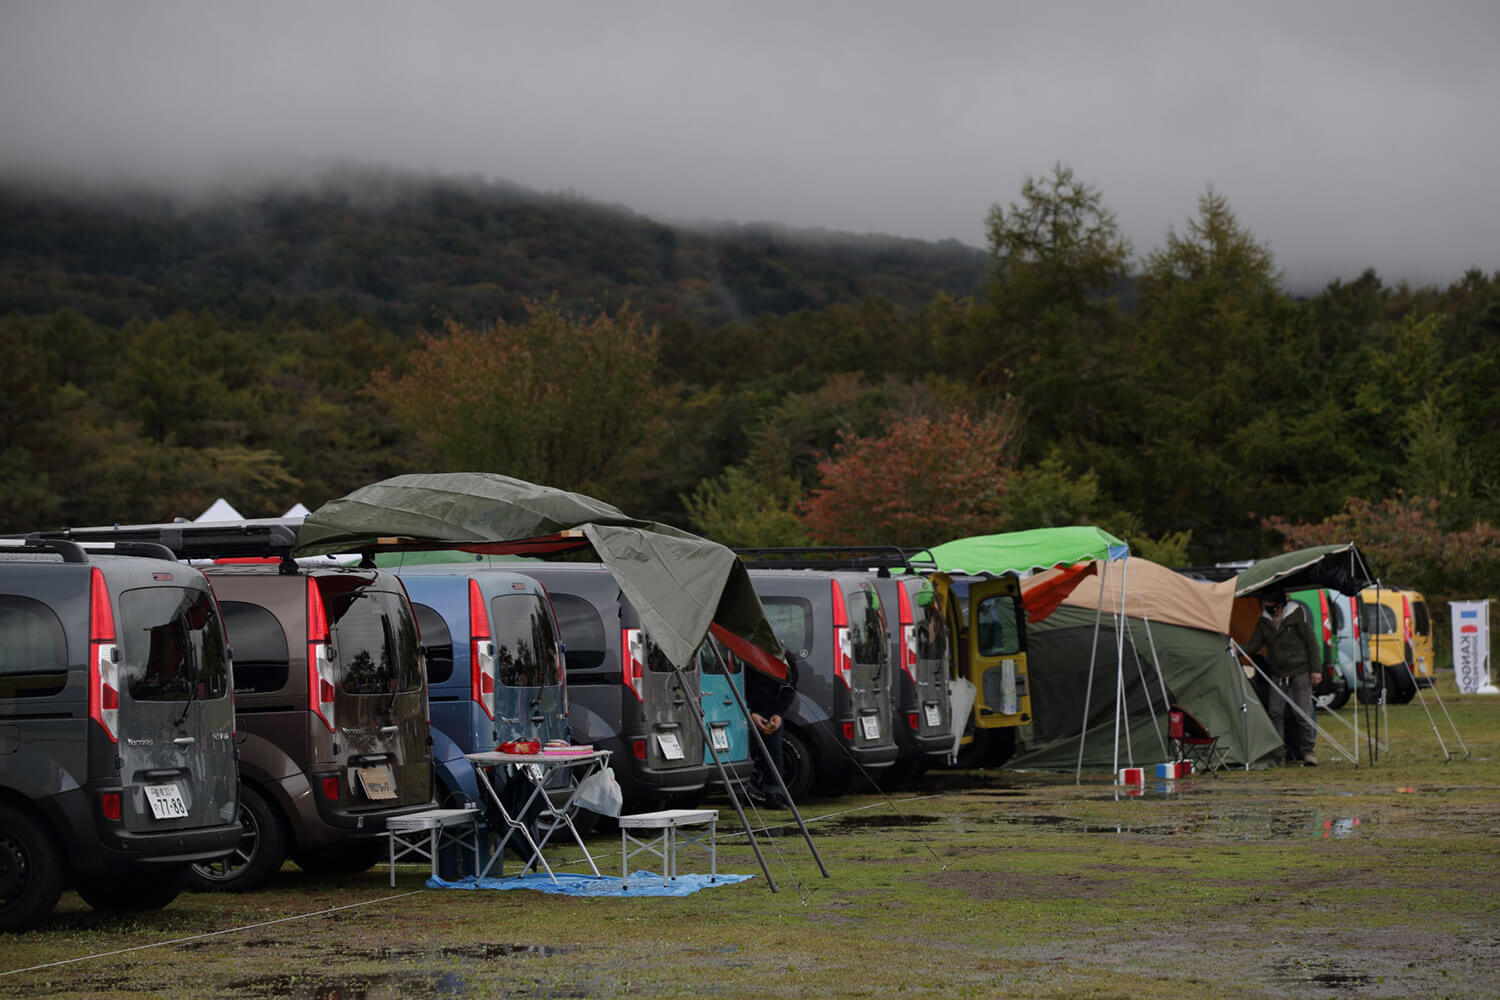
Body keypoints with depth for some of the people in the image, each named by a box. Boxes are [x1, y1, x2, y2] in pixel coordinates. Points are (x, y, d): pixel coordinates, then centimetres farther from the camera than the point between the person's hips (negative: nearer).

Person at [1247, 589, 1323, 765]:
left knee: (1303, 712, -9)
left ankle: (1309, 751, 1)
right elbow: (1254, 645, 3)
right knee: (1275, 712, -3)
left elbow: (1312, 643, -8)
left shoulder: (1297, 615, -11)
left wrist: (1316, 669, -11)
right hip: (1278, 674, 5)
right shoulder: (1264, 621, 3)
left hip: (1300, 671, -5)